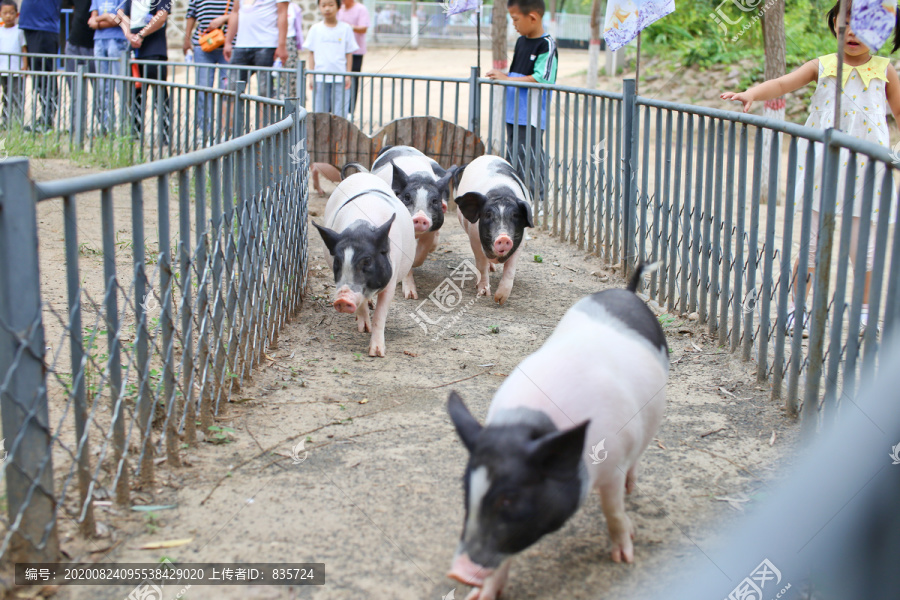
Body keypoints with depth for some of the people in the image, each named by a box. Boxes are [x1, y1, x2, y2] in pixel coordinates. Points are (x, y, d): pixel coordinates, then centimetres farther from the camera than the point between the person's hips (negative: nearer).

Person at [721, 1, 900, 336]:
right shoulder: (823, 66, 5)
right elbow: (783, 83, -8)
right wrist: (752, 94, -27)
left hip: (865, 169, 0)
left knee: (862, 245, 6)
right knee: (811, 243, 3)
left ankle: (865, 309, 23)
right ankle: (798, 307, 14)